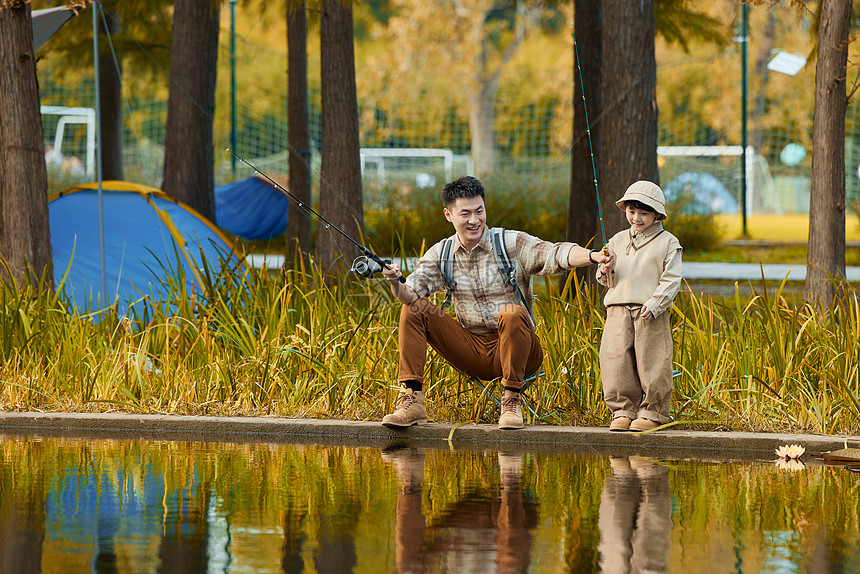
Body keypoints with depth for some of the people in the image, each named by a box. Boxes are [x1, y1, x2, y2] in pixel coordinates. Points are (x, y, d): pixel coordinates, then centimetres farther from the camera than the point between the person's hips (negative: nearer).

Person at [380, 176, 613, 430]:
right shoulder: (440, 254, 4)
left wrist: (592, 256, -45)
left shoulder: (512, 244, -9)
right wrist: (396, 283, -31)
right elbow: (411, 292, -6)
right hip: (471, 350, 4)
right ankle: (413, 401, -13)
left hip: (515, 352, -4)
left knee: (512, 313, -35)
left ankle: (511, 403, -23)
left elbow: (555, 254, -24)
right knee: (414, 309, -9)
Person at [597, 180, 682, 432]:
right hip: (618, 310, 4)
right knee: (615, 360, -3)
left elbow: (671, 280, -2)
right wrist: (606, 272, -4)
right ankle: (624, 410, 6)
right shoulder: (618, 241, 17)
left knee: (652, 362, -5)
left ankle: (653, 412, 6)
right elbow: (606, 281, 20)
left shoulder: (667, 243, 4)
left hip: (652, 315, -4)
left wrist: (654, 305, -15)